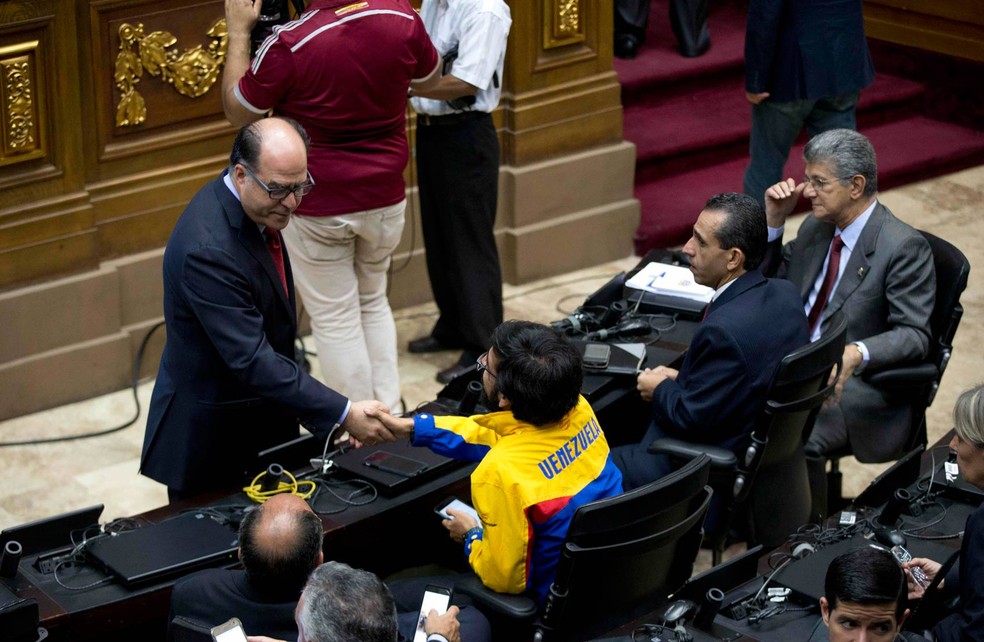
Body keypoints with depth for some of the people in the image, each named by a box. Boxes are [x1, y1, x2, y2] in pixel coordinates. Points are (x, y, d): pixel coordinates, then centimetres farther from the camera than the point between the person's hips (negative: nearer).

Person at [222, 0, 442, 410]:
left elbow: (238, 112, -7)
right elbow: (430, 77, 11)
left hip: (318, 207, -5)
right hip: (385, 196, 5)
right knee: (374, 303, 23)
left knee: (335, 319, 8)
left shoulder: (289, 43, -24)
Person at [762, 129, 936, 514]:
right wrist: (774, 220, 5)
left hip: (853, 383, -7)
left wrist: (857, 354, -36)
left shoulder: (903, 247, -13)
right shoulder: (816, 228, 11)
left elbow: (914, 335, -17)